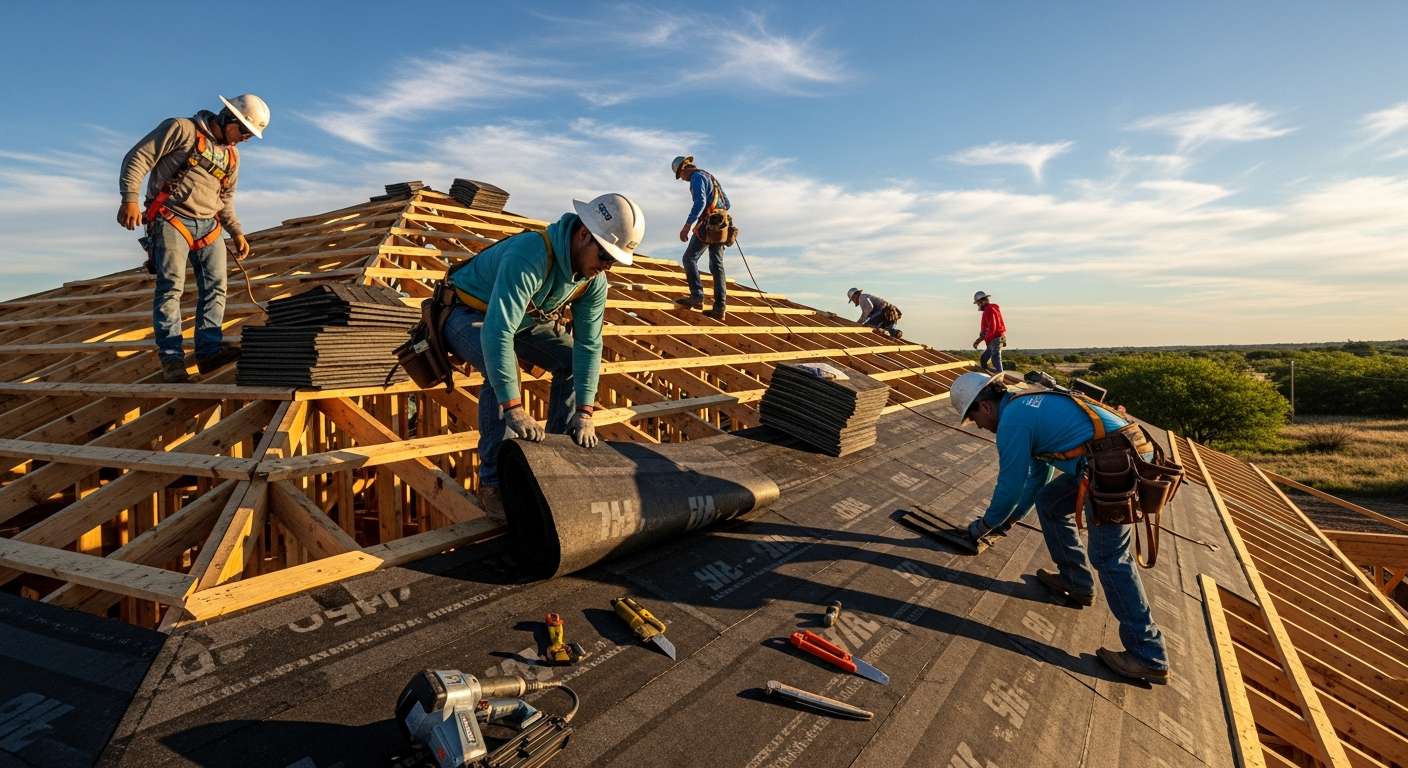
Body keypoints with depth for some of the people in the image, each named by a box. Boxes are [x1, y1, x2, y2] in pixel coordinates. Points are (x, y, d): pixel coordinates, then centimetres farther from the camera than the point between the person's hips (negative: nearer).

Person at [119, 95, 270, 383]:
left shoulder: (232, 156, 18)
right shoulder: (182, 129, -3)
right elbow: (137, 158, -8)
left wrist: (236, 232, 16)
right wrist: (130, 199, -19)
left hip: (209, 226, 7)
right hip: (171, 220, -7)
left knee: (215, 287, -2)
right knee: (171, 286, -12)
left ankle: (209, 351, -2)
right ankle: (171, 357, -10)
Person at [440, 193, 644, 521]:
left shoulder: (594, 279, -16)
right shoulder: (529, 257, -40)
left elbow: (589, 344, -14)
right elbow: (496, 333, -47)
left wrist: (584, 411, -22)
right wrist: (514, 410, -51)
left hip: (523, 317, 7)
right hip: (469, 313, -7)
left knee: (572, 362, -3)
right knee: (501, 371, -33)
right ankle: (493, 482, -21)